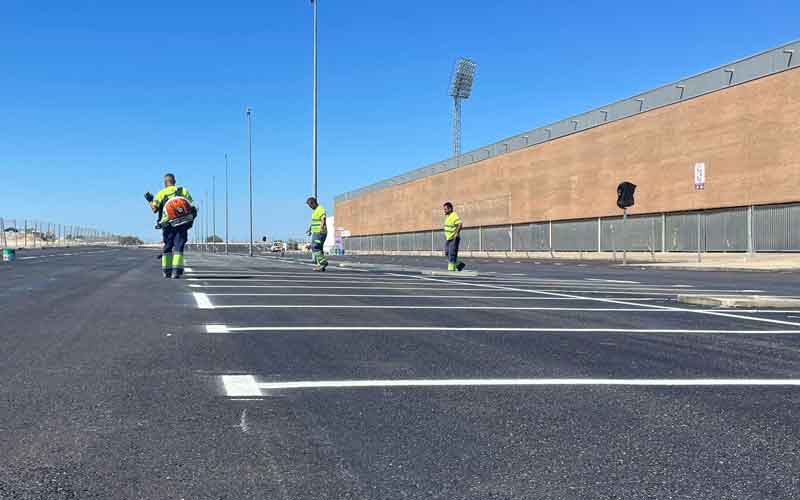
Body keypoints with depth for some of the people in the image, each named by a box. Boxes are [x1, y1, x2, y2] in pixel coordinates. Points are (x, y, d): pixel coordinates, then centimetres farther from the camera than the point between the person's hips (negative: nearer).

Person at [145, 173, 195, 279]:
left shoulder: (161, 193, 6)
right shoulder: (183, 191, 8)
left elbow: (154, 209, -4)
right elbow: (192, 207, 1)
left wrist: (150, 200, 14)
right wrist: (191, 219, 16)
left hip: (168, 225, 0)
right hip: (183, 224, 0)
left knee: (167, 248, 12)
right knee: (178, 247, -1)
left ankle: (167, 271, 13)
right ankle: (176, 271, -13)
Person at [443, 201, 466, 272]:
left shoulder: (454, 216, -16)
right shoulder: (447, 216, 14)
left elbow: (460, 224, -29)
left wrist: (456, 233, -30)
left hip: (454, 239, -10)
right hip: (448, 239, 10)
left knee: (452, 254, -8)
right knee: (447, 253, 9)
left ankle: (451, 269, -2)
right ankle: (459, 264, 19)